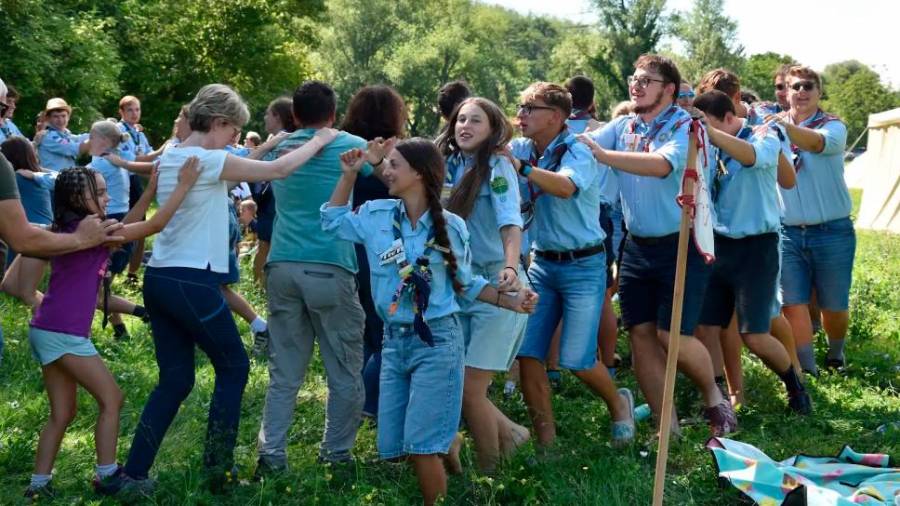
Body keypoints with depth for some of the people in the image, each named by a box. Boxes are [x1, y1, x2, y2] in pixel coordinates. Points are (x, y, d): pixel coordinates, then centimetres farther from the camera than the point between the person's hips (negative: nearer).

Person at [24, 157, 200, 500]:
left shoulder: (72, 230, 15)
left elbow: (127, 225, 20)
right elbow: (155, 225, -12)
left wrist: (152, 189, 15)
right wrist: (183, 186, -7)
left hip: (48, 331, 9)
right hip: (64, 333, -9)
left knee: (62, 414, 13)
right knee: (111, 399, 1)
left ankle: (39, 486, 13)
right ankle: (107, 476, 6)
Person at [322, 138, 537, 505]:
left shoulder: (450, 227, -5)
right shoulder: (376, 215, 1)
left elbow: (466, 283, 6)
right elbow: (332, 221, 18)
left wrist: (511, 301, -7)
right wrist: (349, 174, 6)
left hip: (437, 340, -4)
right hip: (394, 340, 4)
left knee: (420, 445, -8)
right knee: (392, 446, 8)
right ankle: (447, 443, 37)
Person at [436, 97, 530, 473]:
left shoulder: (496, 167, -11)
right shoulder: (448, 165, 9)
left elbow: (511, 222, -26)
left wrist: (510, 267, -42)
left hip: (495, 286, -6)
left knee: (469, 389, -6)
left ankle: (491, 473, 16)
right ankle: (509, 434, 29)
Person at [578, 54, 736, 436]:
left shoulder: (686, 127, -12)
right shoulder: (623, 126, 7)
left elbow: (662, 164, -31)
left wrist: (604, 155, -39)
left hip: (681, 245, -6)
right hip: (637, 246, 6)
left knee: (673, 334, -8)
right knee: (640, 333, 5)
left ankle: (714, 399, 20)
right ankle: (667, 427, 15)